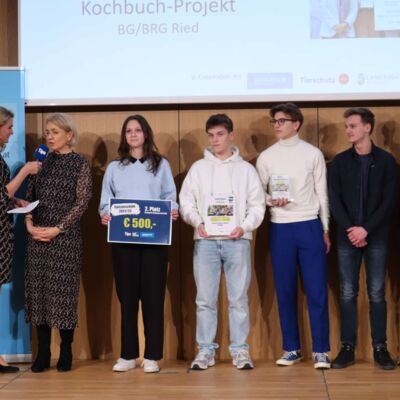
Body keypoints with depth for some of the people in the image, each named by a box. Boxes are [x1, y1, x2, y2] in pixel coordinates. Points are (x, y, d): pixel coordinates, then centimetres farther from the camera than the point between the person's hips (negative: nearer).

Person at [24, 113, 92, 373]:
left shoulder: (80, 163, -1)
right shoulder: (43, 161, 12)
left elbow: (82, 201, -7)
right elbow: (30, 196, 11)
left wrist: (58, 228, -14)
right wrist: (29, 223, -5)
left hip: (66, 237, -4)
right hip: (37, 235, 4)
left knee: (64, 292, -2)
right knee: (38, 292, 3)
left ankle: (66, 353, 9)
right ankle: (43, 353, 10)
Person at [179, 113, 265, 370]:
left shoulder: (246, 169, 9)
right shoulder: (198, 168, 11)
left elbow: (257, 205, 5)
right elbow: (186, 202, 8)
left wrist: (244, 226, -10)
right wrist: (197, 222, -9)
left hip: (237, 240, -1)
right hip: (205, 240, 1)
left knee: (239, 299, 2)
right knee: (205, 299, 2)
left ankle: (240, 350, 8)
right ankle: (206, 350, 9)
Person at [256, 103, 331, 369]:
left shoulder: (313, 154, 3)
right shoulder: (266, 157, 6)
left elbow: (322, 193, 6)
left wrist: (326, 229, 4)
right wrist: (271, 200, -15)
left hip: (310, 227, -1)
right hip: (280, 229, 1)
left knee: (317, 290, -3)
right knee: (285, 291, 5)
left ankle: (321, 350, 3)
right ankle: (292, 349, 14)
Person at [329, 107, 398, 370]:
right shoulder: (340, 161, 6)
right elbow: (334, 200, 1)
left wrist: (366, 229, -13)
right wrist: (350, 229, -12)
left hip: (376, 237, -1)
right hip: (347, 237, 2)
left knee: (376, 293, 2)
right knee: (348, 294, 3)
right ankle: (348, 348, 8)